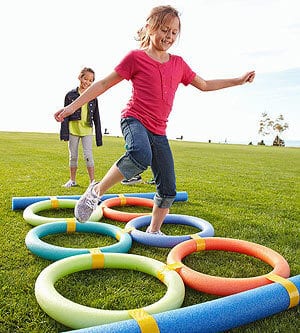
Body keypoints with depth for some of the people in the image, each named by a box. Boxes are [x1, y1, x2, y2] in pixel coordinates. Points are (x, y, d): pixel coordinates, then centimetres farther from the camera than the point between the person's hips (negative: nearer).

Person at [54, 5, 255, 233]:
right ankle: (97, 191, -19)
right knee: (141, 155, -41)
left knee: (168, 191, 4)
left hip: (158, 132, 6)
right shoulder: (136, 57, 0)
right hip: (134, 120, -5)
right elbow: (104, 84, 1)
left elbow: (205, 85, 26)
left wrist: (239, 80, 24)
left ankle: (154, 231, 26)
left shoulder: (178, 63, 14)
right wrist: (72, 106, -2)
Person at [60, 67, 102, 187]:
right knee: (73, 156, 9)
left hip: (87, 130, 0)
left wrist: (99, 136, 5)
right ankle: (72, 180, 21)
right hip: (73, 129, 0)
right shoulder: (70, 95, 1)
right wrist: (64, 132, -7)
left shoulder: (93, 97, 6)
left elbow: (96, 117, 8)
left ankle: (93, 181, 1)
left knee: (88, 156, -6)